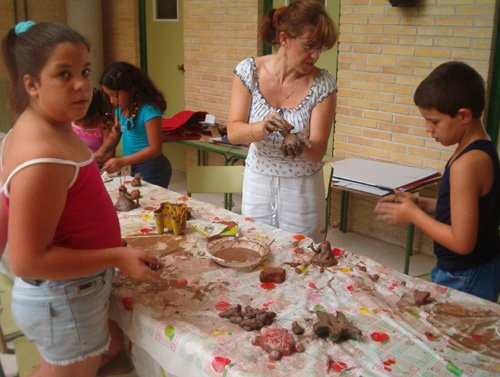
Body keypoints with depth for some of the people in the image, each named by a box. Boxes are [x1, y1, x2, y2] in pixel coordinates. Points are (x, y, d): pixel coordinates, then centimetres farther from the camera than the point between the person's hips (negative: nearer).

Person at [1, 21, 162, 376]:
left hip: (69, 294, 9)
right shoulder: (43, 158, -30)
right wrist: (118, 258, -25)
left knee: (111, 344, 30)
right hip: (64, 303, -9)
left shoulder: (49, 130, 0)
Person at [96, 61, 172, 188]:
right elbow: (115, 135, 15)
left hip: (152, 169, -8)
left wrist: (122, 162, -26)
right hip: (134, 167, 8)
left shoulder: (149, 110, -20)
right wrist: (101, 151, -6)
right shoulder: (120, 108, 4)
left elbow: (155, 148, -22)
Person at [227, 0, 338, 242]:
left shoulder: (323, 84, -12)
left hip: (301, 189, -1)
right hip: (257, 183, 1)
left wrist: (299, 144, -36)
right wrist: (261, 128, -33)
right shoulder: (249, 71, -9)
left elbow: (318, 152, -13)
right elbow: (233, 133, -12)